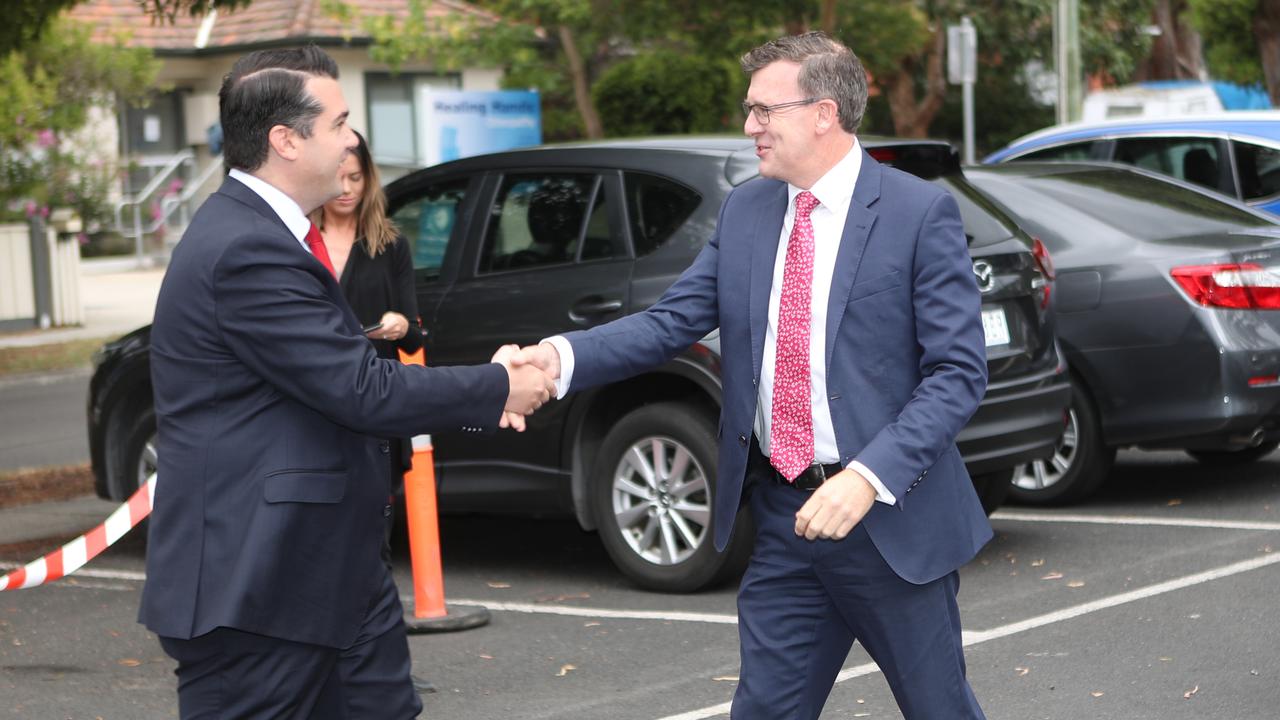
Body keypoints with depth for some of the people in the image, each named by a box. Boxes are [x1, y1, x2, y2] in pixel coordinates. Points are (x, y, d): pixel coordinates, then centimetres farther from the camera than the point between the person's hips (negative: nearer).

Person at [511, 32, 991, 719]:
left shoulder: (920, 212, -9)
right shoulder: (744, 210, 8)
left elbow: (958, 371, -12)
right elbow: (671, 320, 2)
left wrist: (870, 477, -23)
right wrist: (561, 357, -16)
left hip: (891, 517, -5)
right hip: (783, 520, 5)